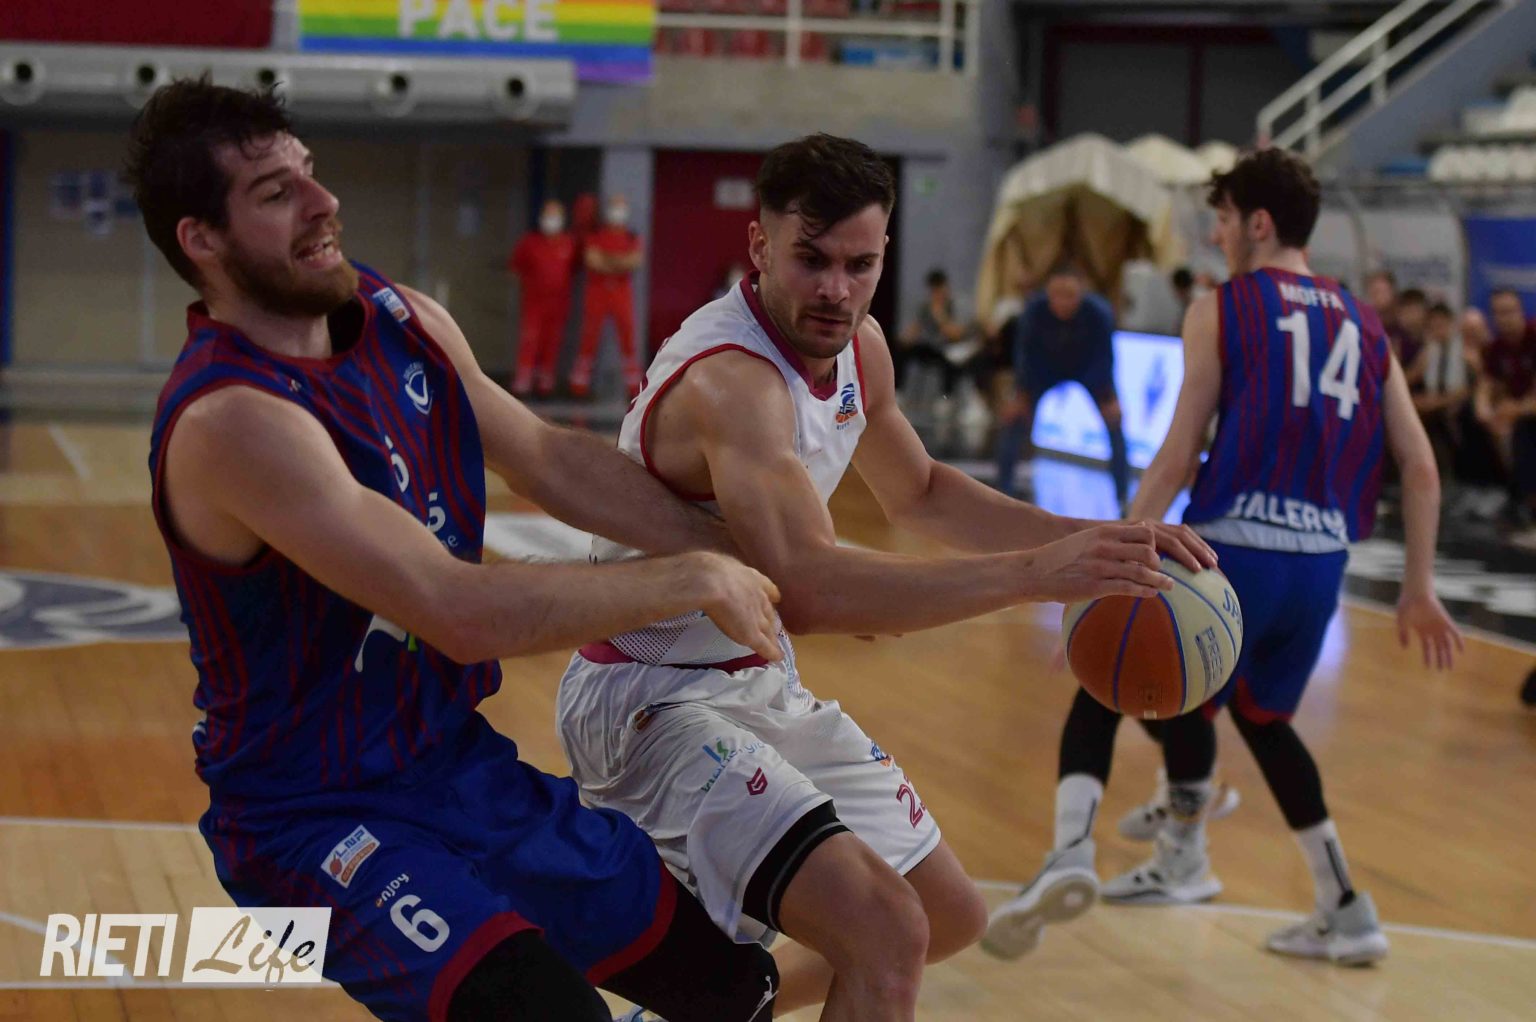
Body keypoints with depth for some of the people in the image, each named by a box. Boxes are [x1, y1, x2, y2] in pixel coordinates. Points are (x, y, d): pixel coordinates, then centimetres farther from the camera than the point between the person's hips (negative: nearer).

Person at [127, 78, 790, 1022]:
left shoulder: (401, 319, -2)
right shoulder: (228, 419, -28)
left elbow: (551, 460, 12)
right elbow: (465, 613, -32)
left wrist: (756, 565, 5)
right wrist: (692, 582, -22)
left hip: (464, 764, 9)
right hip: (321, 824, -8)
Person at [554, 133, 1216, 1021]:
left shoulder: (857, 346, 0)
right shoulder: (728, 380, -29)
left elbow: (919, 493, 19)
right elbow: (808, 588, -44)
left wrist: (1083, 541, 5)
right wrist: (1033, 574, -47)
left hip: (762, 683, 10)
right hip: (654, 703, -10)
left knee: (950, 917, 18)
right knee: (887, 935, -26)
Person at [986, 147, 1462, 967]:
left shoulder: (1221, 311, 2)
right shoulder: (1363, 325, 16)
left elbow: (1177, 457, -6)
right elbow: (1421, 471, 11)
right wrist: (1419, 589, 17)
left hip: (1232, 551, -5)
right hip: (1323, 563, 5)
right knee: (1259, 715, 27)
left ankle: (1072, 850, -14)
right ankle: (1346, 915, 25)